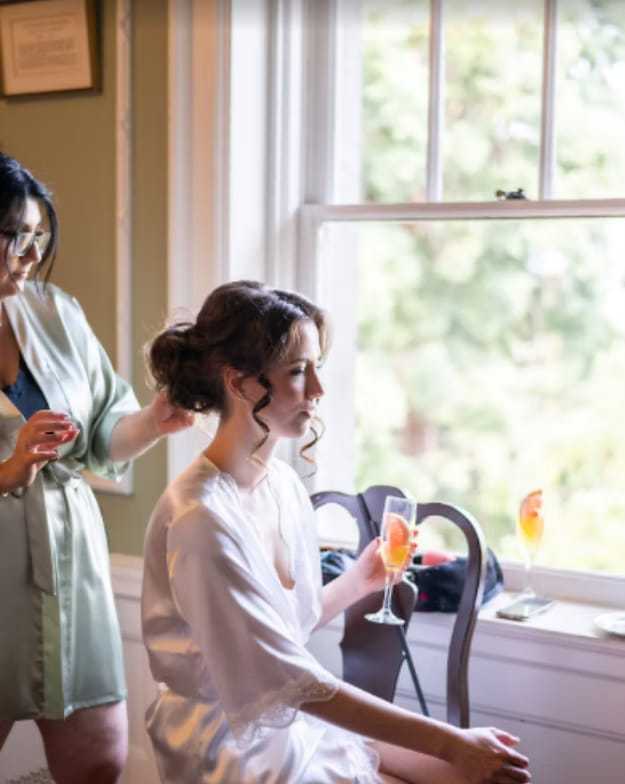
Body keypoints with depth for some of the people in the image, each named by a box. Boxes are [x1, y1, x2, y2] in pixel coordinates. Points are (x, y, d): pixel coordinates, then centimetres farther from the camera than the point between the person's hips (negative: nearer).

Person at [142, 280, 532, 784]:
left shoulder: (283, 482, 1)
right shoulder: (202, 519, -24)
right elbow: (297, 684, -22)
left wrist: (359, 582, -2)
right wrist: (451, 743, -23)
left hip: (298, 722, 7)